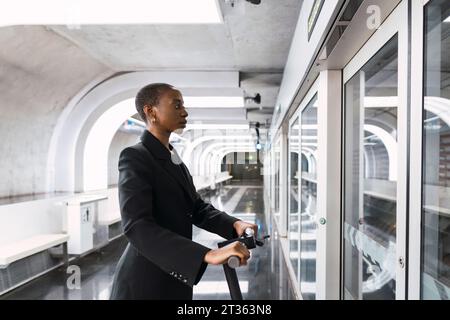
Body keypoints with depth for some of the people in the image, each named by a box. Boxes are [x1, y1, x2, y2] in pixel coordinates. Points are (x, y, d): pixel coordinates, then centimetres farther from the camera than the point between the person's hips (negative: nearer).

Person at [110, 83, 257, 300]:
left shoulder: (174, 159, 10)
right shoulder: (134, 156, -17)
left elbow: (196, 207, 9)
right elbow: (136, 227, -29)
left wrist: (234, 224, -10)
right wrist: (207, 255, -36)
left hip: (175, 278, 8)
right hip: (145, 283, -8)